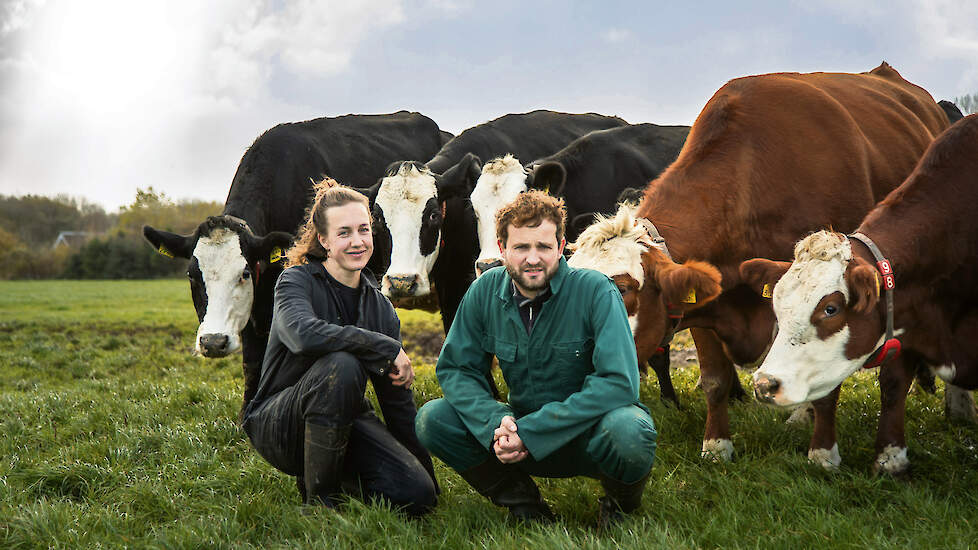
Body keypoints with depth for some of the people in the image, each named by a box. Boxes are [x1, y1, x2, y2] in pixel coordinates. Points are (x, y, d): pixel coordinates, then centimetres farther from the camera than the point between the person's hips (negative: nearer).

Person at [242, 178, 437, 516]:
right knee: (341, 364, -35)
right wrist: (388, 349, -28)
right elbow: (304, 333, -34)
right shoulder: (297, 281, -9)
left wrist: (425, 469, 6)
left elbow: (398, 401, 9)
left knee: (418, 494, -19)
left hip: (344, 423, 5)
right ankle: (318, 496, -19)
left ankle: (336, 476, 12)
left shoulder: (380, 307, 7)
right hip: (278, 423, -5)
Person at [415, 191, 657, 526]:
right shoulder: (486, 290, -5)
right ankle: (522, 502, 5)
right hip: (525, 433, 4)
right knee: (432, 420, -16)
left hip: (587, 432, -3)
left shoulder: (595, 291, -19)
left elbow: (619, 382, -27)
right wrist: (495, 422, -22)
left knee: (628, 429, -37)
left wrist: (531, 431, -30)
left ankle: (621, 504, -1)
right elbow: (455, 369, -1)